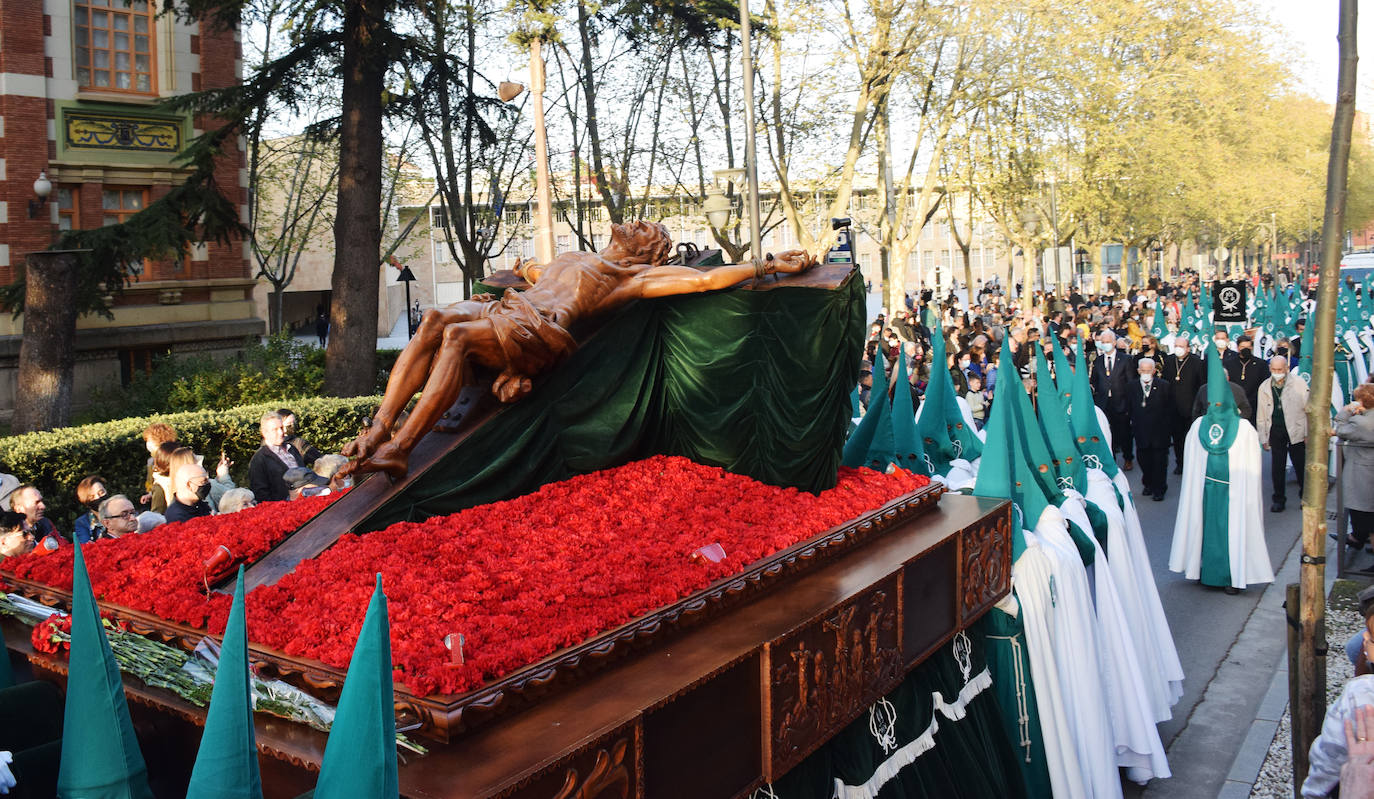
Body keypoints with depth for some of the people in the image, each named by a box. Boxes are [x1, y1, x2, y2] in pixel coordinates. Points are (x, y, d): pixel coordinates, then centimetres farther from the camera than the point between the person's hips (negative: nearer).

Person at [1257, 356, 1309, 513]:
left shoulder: (1298, 383, -3)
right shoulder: (1264, 387, 7)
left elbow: (1308, 409, -1)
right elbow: (1261, 415, 11)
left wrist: (1308, 433, -3)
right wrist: (1263, 438, 9)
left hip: (1296, 431, -2)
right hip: (1275, 432, 2)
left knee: (1301, 467, 4)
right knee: (1277, 468, 5)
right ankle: (1279, 499, 17)